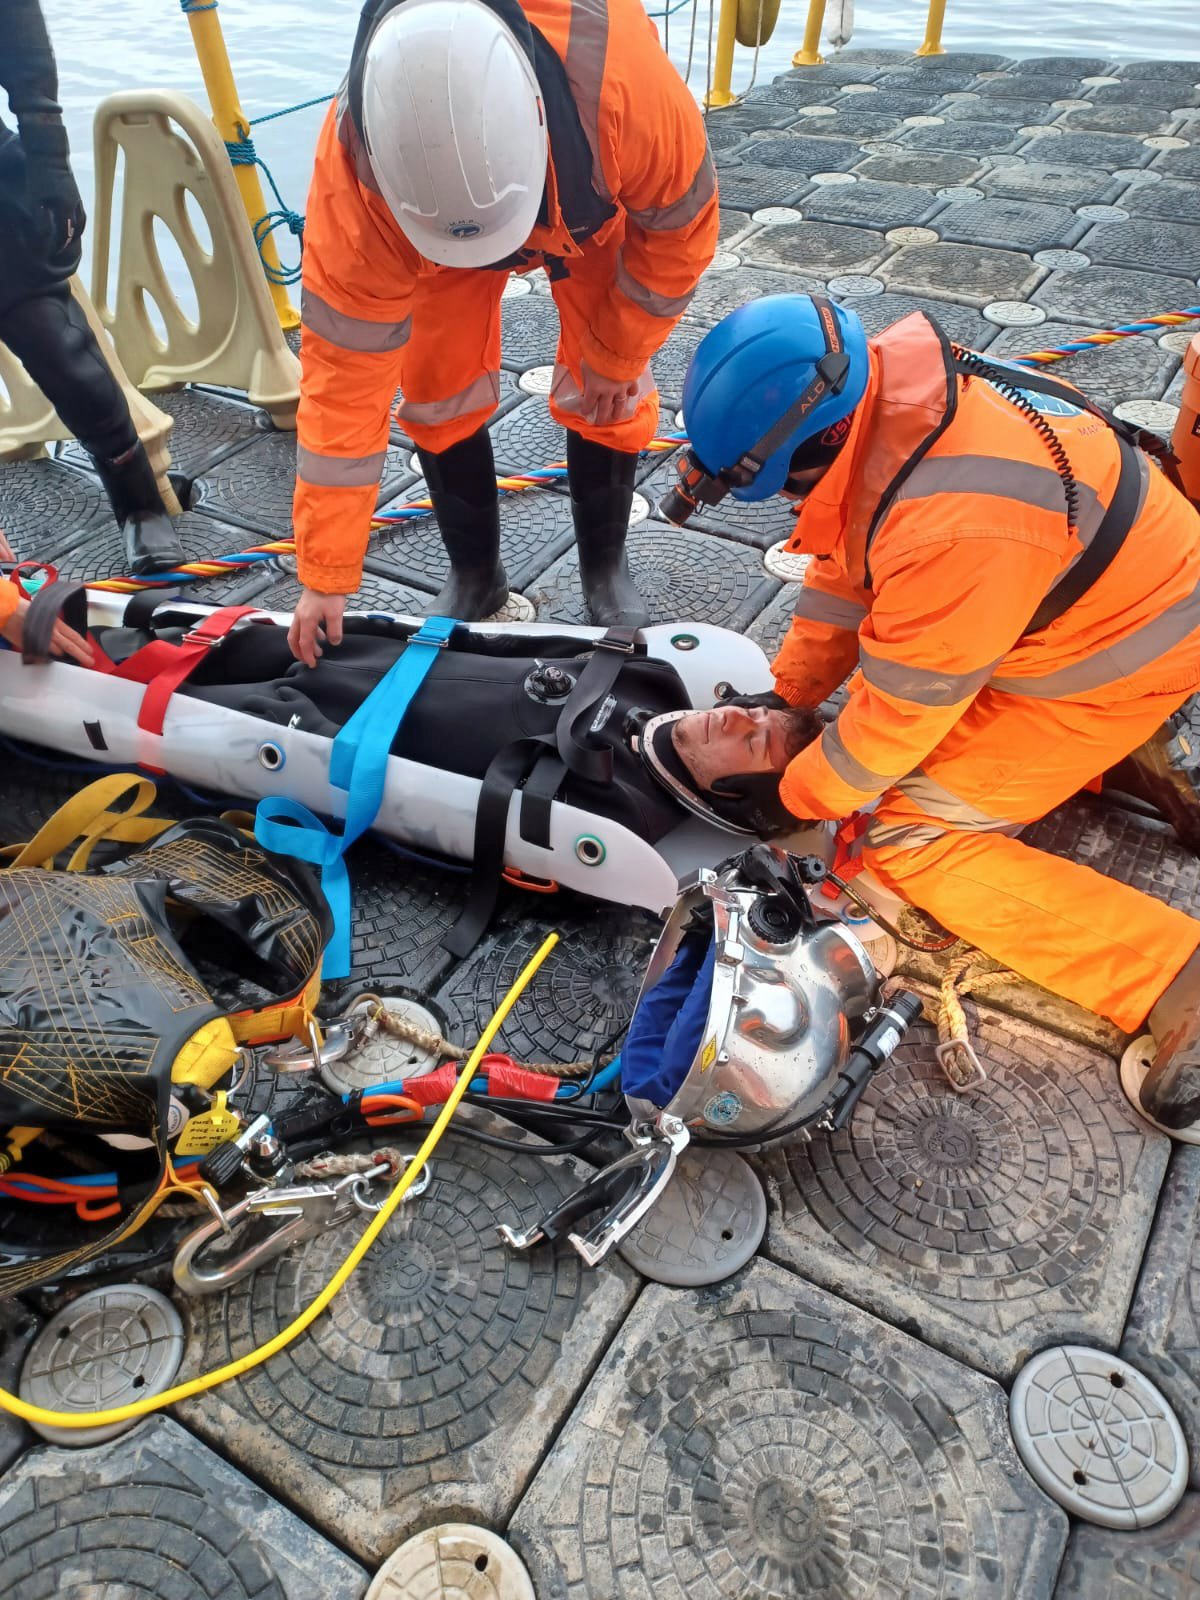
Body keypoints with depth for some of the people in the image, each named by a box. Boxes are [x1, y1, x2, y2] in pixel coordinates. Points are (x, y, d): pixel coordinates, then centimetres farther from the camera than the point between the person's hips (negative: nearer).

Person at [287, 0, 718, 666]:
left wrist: (616, 357, -11)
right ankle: (473, 573, 19)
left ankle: (605, 568, 18)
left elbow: (679, 221, -23)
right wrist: (326, 576, -30)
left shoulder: (623, 71, -44)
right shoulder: (356, 167, -40)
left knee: (606, 398, -8)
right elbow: (345, 368, -34)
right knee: (438, 397, -7)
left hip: (594, 210, 0)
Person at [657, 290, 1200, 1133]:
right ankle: (1122, 753, 16)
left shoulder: (952, 526, -38)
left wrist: (793, 796, -11)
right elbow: (847, 564, 2)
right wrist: (786, 692, 3)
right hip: (1100, 583, 9)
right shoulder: (884, 392, -12)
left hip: (1122, 652, -9)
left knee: (910, 836, -12)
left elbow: (902, 709, -25)